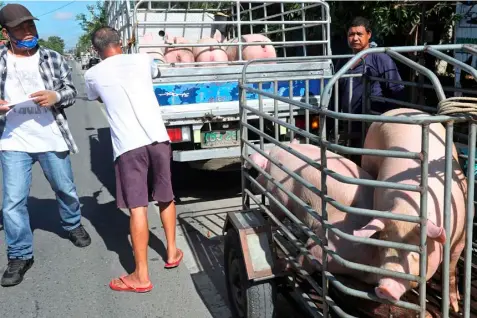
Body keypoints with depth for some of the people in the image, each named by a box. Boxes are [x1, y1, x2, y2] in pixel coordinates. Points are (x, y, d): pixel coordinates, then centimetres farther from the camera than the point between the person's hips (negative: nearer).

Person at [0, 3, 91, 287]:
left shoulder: (53, 59, -1)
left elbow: (71, 92, 2)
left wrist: (55, 96, -20)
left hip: (52, 139, 0)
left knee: (66, 189, 18)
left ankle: (73, 225, 46)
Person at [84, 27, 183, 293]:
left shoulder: (93, 75, 6)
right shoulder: (142, 60, 10)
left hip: (128, 145, -3)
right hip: (158, 138, 3)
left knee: (137, 208, -1)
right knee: (166, 198, 19)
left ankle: (142, 276, 5)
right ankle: (172, 253, 34)